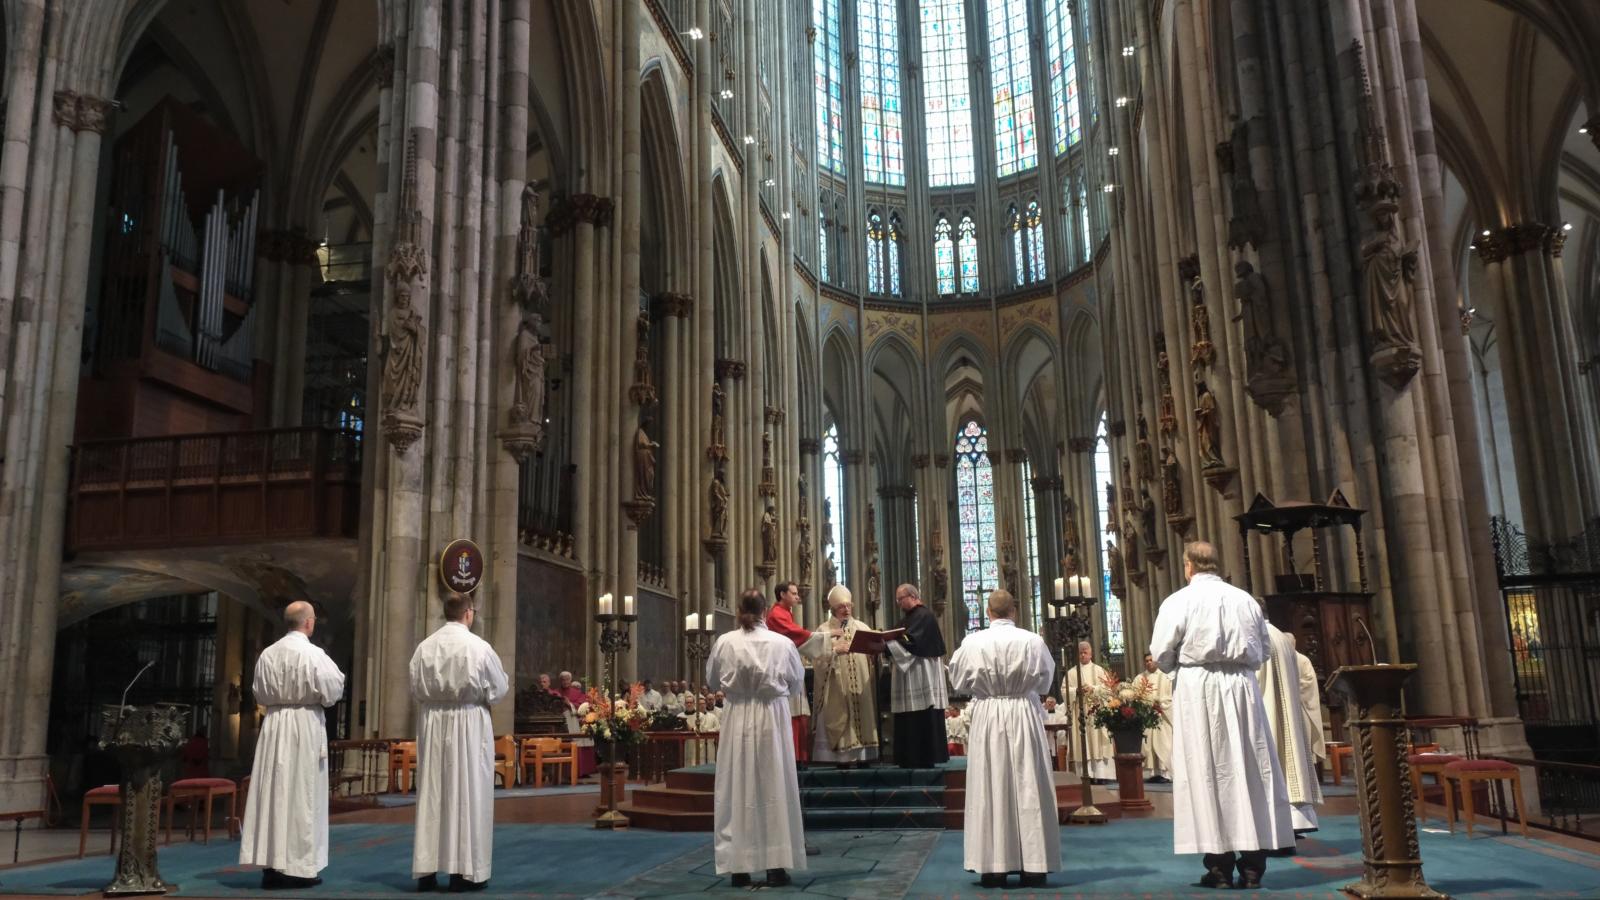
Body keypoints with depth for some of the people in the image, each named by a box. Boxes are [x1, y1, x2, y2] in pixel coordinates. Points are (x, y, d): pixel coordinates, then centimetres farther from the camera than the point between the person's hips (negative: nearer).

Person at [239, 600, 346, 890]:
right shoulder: (313, 654, -13)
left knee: (273, 792, 7)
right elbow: (332, 691, -11)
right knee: (301, 794, 1)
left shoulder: (268, 654, 2)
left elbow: (259, 693, 11)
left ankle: (271, 865, 10)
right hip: (306, 725, -5)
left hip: (274, 725, 5)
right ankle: (298, 867, 5)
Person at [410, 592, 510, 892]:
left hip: (432, 723, 4)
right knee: (469, 794, 2)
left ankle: (426, 870, 12)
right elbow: (499, 688, -2)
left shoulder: (425, 647, 0)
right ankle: (466, 870, 4)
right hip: (469, 723, -4)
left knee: (431, 794, 9)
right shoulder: (478, 646, -11)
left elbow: (416, 690, 7)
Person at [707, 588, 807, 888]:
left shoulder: (724, 643, -6)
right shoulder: (782, 643, -8)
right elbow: (797, 685, 6)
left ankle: (739, 867, 9)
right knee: (774, 788, 6)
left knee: (738, 789, 8)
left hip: (737, 719, 1)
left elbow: (712, 681, 8)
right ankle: (776, 867, 8)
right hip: (773, 718, -1)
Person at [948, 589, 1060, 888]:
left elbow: (958, 681, 3)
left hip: (987, 717, 0)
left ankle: (993, 866, 7)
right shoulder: (1033, 641, -6)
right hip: (1024, 716, 0)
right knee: (1028, 789, 5)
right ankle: (1033, 866, 8)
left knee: (990, 789, 5)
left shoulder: (972, 642, -7)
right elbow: (1045, 681, 5)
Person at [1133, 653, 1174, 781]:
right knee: (1148, 744, -1)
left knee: (1162, 743, -5)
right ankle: (1151, 772, 1)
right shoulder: (1139, 678, 11)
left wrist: (1160, 704, -13)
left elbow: (1172, 696, 0)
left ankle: (1165, 772, -4)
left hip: (1162, 715, -2)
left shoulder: (1165, 677, 5)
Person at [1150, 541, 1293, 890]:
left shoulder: (1178, 601, -3)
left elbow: (1161, 654, -4)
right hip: (1243, 688, 3)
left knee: (1207, 772, 0)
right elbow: (1263, 651, 15)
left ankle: (1220, 867, 0)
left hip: (1199, 690, -3)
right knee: (1251, 770, 6)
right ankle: (1253, 865, 8)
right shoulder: (1246, 599, 9)